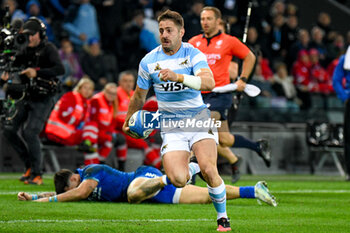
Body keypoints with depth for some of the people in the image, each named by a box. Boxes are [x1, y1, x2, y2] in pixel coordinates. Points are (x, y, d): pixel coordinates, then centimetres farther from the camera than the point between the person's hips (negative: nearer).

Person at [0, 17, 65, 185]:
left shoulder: (48, 49, -9)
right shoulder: (24, 50, 11)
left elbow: (60, 69, -23)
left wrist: (37, 72, -34)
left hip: (43, 100, -7)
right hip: (26, 97, 7)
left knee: (30, 133, -18)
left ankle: (37, 174, -8)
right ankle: (29, 165, 15)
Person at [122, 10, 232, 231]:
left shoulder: (193, 54, -7)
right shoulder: (149, 61, 0)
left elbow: (209, 83, -25)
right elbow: (139, 96, 16)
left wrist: (178, 77, -37)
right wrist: (128, 122, 26)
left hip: (198, 118, -1)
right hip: (171, 125, 1)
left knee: (209, 169, -23)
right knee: (178, 179, -19)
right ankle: (190, 170, 21)